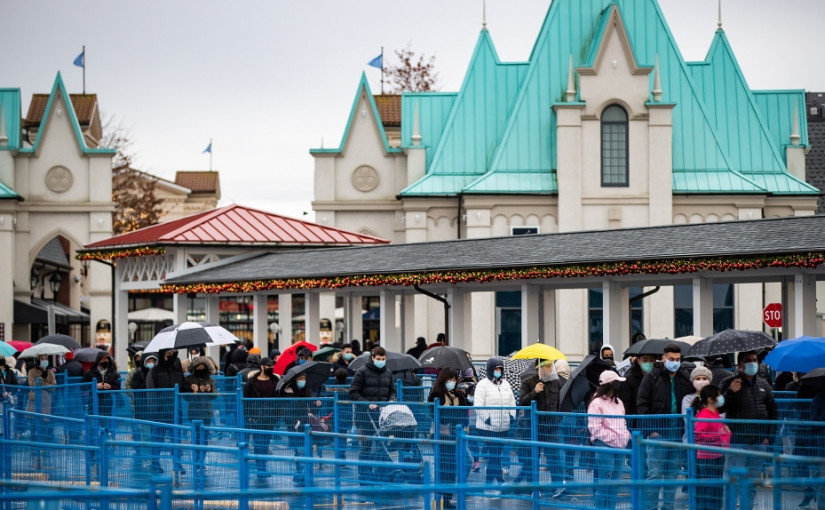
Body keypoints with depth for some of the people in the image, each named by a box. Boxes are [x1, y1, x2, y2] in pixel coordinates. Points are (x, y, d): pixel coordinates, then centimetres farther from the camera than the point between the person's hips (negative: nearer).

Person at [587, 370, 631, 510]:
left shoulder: (618, 402, 18)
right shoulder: (596, 403, -8)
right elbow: (595, 427, -13)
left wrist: (626, 436, 5)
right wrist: (613, 437, -15)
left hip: (619, 445, 8)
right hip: (604, 445, -8)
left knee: (614, 482, 9)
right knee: (604, 482, -9)